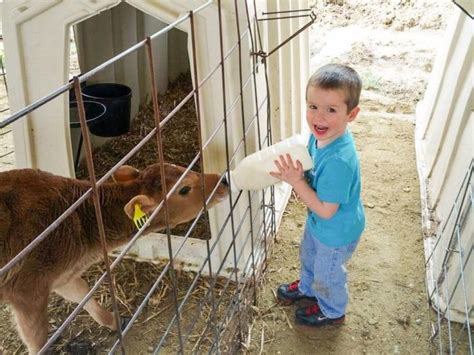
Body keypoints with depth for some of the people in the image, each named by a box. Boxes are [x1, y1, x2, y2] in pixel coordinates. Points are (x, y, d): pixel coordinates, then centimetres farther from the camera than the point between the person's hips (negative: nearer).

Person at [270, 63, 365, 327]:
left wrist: (296, 181, -34)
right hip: (318, 222, 8)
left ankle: (332, 311, 53)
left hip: (337, 231, -8)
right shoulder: (322, 134, -17)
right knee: (308, 257, 34)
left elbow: (325, 210, -32)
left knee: (328, 274, 22)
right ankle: (307, 288, 65)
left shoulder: (339, 160, -42)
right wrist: (296, 170, -17)